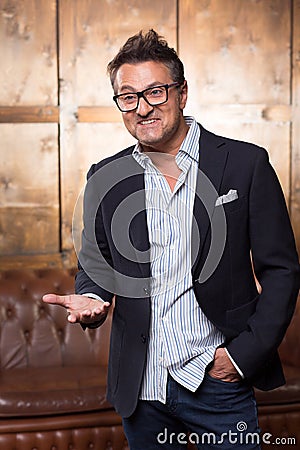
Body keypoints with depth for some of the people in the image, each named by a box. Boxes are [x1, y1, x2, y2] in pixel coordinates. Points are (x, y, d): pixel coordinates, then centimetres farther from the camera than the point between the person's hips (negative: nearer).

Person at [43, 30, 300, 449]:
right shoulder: (105, 178, 3)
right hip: (140, 389, 3)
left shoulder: (245, 163, -6)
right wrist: (89, 301, -9)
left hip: (218, 383, -2)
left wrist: (245, 353, -10)